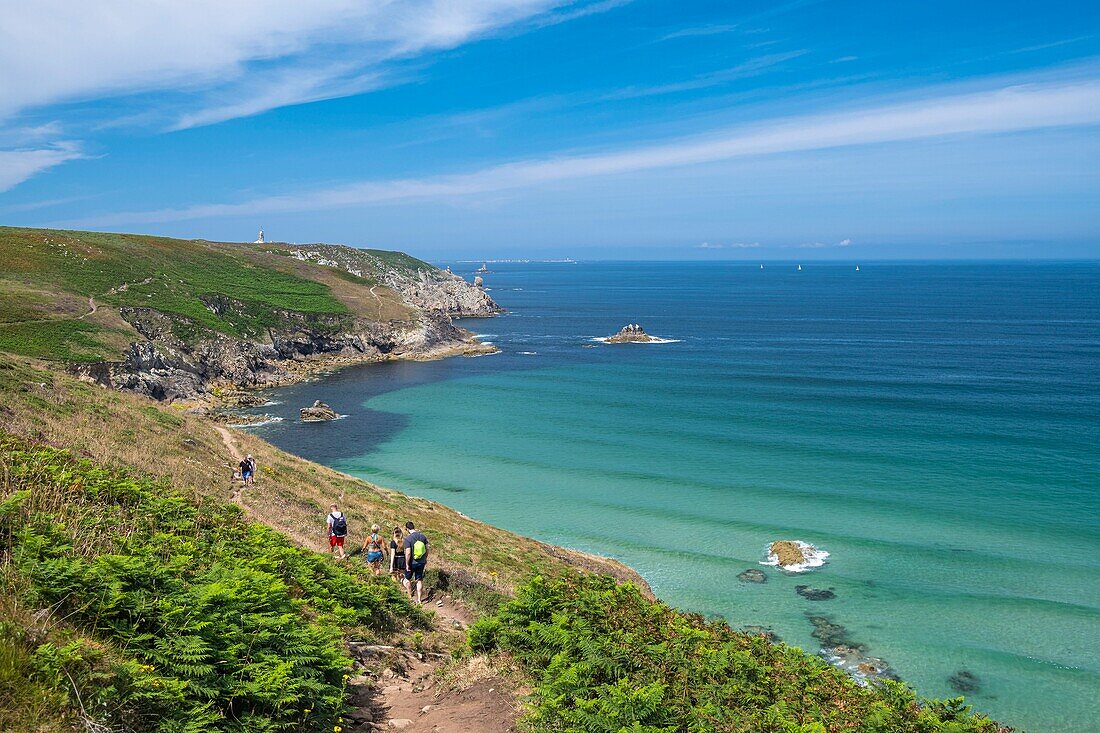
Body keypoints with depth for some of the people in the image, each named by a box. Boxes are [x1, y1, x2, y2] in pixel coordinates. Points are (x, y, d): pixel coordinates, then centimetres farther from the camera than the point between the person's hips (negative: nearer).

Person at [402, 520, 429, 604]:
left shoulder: (408, 539, -19)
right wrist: (425, 559, 17)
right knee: (419, 580, 13)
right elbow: (427, 549, 3)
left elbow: (408, 553, -22)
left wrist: (407, 565, -12)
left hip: (412, 563, -4)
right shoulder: (422, 536, -4)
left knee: (408, 579, 20)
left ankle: (410, 595, 32)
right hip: (421, 562, 4)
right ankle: (419, 599, 14)